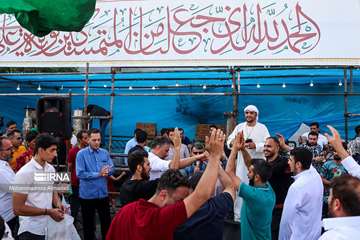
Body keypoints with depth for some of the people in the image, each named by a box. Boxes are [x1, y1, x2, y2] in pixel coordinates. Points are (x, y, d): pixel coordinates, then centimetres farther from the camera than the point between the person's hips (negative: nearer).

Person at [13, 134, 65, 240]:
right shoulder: (25, 173, -17)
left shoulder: (51, 169, 4)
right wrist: (48, 212, -18)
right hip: (32, 231, -7)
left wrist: (58, 204, -3)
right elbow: (18, 209, -18)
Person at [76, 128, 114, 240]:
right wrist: (98, 174, -18)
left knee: (106, 222, 14)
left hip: (103, 194, 3)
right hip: (87, 195, -3)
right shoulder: (81, 154, -10)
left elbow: (111, 169, 1)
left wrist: (107, 170, -22)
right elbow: (80, 173, -17)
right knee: (88, 223, 13)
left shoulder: (105, 153, 3)